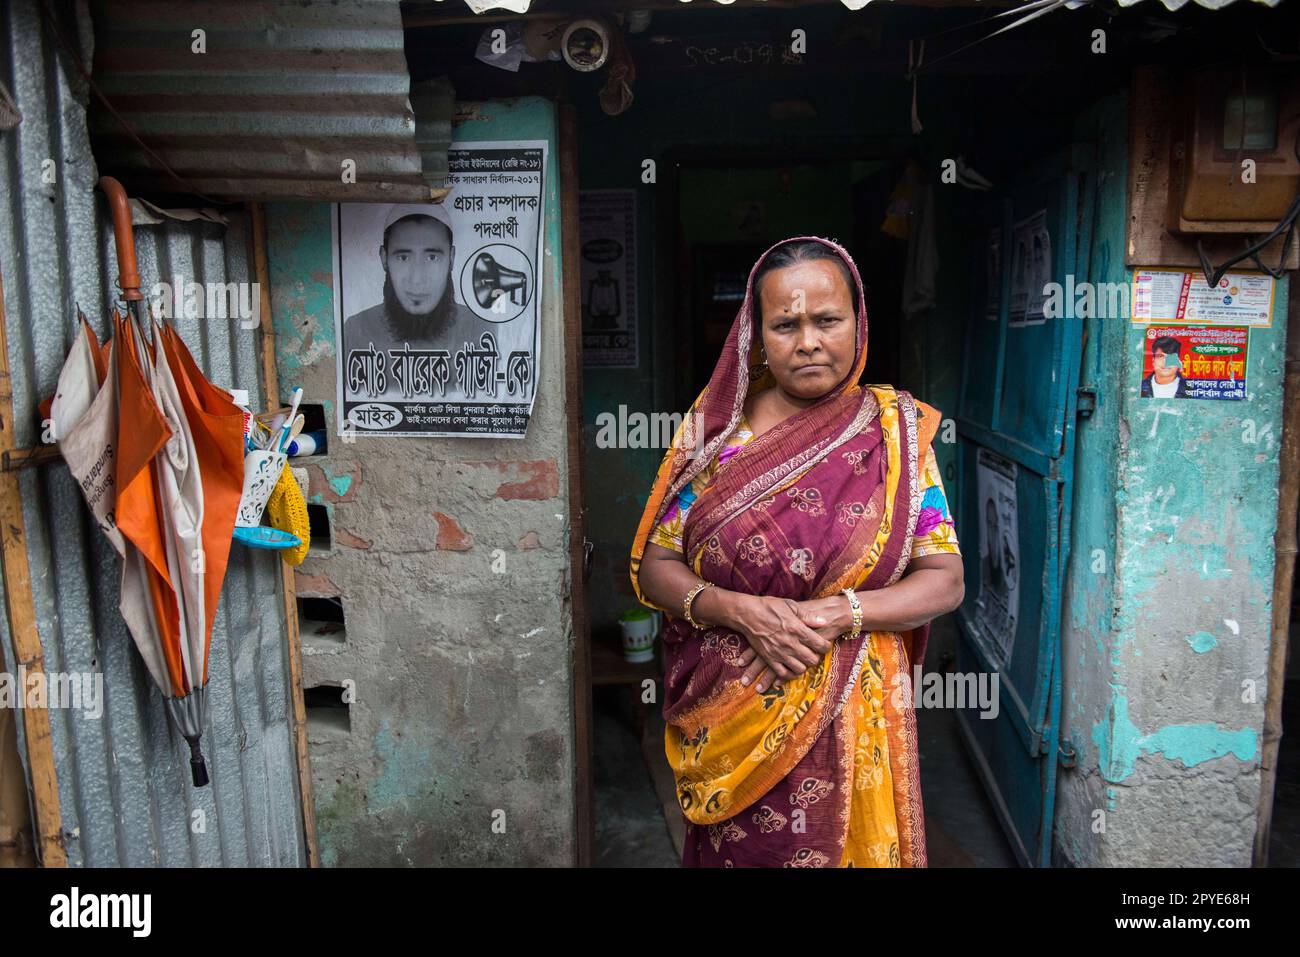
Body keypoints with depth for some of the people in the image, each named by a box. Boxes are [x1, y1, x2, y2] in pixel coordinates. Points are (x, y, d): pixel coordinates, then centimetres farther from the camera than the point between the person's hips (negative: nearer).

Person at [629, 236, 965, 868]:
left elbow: (945, 578, -4)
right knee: (739, 852, 16)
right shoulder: (715, 427, -4)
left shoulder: (894, 429, -3)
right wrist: (740, 610, -21)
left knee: (842, 848, 15)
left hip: (850, 716, 0)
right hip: (729, 718, 1)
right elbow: (653, 567, -3)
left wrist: (838, 614, -20)